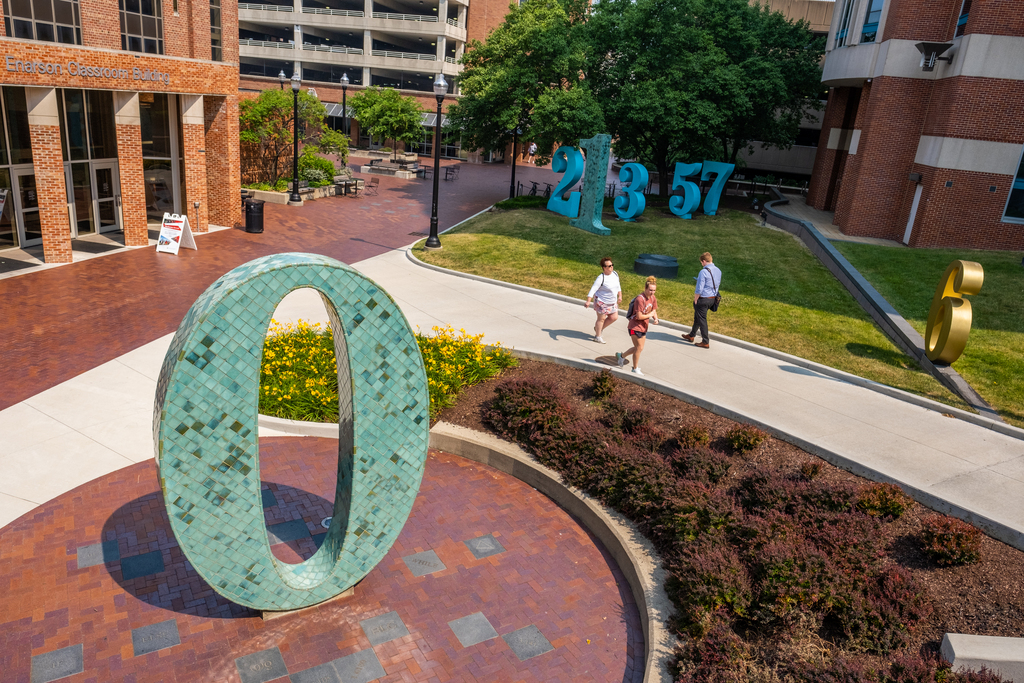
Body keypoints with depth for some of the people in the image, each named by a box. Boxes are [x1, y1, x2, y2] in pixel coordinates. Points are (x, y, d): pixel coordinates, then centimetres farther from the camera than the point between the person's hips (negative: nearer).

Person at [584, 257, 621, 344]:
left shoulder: (615, 274, -1)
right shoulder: (601, 278, -23)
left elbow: (618, 286, 15)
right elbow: (593, 289, -26)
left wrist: (620, 296, 14)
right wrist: (588, 301, -33)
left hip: (612, 302, 7)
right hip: (602, 302, -7)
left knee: (614, 317, 11)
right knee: (601, 319, 4)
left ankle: (599, 328, 31)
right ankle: (597, 336, 22)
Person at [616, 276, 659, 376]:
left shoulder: (653, 298, 1)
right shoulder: (640, 299, -26)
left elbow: (654, 311, 10)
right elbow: (639, 316, -27)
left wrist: (655, 319, -11)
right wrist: (650, 315, -13)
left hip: (644, 327, 8)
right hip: (635, 326, -8)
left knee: (638, 348, 16)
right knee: (639, 347, -1)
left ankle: (621, 356, 39)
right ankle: (635, 369, 17)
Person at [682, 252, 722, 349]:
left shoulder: (703, 272, -22)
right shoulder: (718, 271, 4)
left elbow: (699, 289, -21)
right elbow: (717, 285, 14)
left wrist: (695, 299, -10)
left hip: (702, 299, -9)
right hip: (712, 298, 9)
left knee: (702, 320, 3)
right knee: (697, 317, 23)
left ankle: (705, 342, 9)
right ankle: (691, 336, 37)